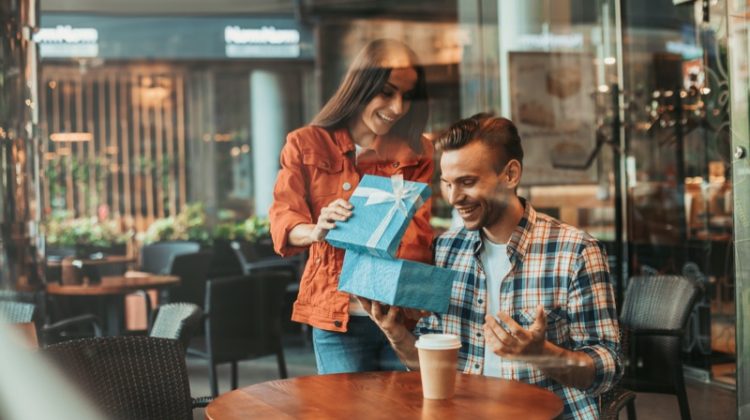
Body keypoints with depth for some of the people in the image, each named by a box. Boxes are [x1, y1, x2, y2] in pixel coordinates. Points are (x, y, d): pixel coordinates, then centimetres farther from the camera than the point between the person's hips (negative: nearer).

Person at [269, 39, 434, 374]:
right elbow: (282, 219, -4)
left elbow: (418, 231, 2)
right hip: (337, 318, -1)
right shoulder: (306, 145, 5)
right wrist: (316, 230, -28)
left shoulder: (415, 151, 11)